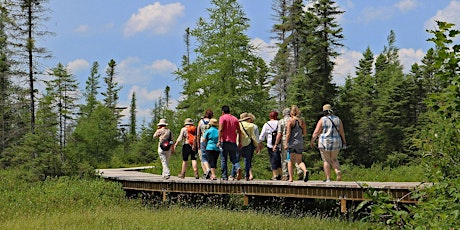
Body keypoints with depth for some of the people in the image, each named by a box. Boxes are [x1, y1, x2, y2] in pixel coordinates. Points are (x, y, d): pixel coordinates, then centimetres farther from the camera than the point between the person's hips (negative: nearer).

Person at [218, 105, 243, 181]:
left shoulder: (222, 118, -1)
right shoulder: (235, 119, 12)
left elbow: (220, 130, -12)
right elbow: (239, 131, 9)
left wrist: (219, 141, -13)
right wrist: (240, 142, 13)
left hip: (225, 141, -4)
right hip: (233, 142, 4)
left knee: (223, 159, 3)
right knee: (234, 158, 10)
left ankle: (225, 176, 3)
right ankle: (238, 168, -19)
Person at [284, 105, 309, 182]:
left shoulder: (290, 121, -8)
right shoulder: (302, 121, 5)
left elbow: (288, 134, -12)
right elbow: (304, 133, 10)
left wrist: (286, 144, -10)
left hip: (291, 142, -4)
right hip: (300, 143, 4)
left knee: (290, 161, 7)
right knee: (299, 161, 9)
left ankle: (290, 178, 5)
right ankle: (305, 170, -19)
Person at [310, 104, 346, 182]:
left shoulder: (322, 120, -8)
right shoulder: (337, 119, 2)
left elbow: (316, 132, -9)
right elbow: (342, 131, 3)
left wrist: (312, 141, 2)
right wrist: (344, 140, 18)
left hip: (324, 143, -3)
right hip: (336, 143, 3)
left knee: (326, 161, 7)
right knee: (333, 159, 19)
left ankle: (328, 178, 3)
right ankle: (338, 171, -7)